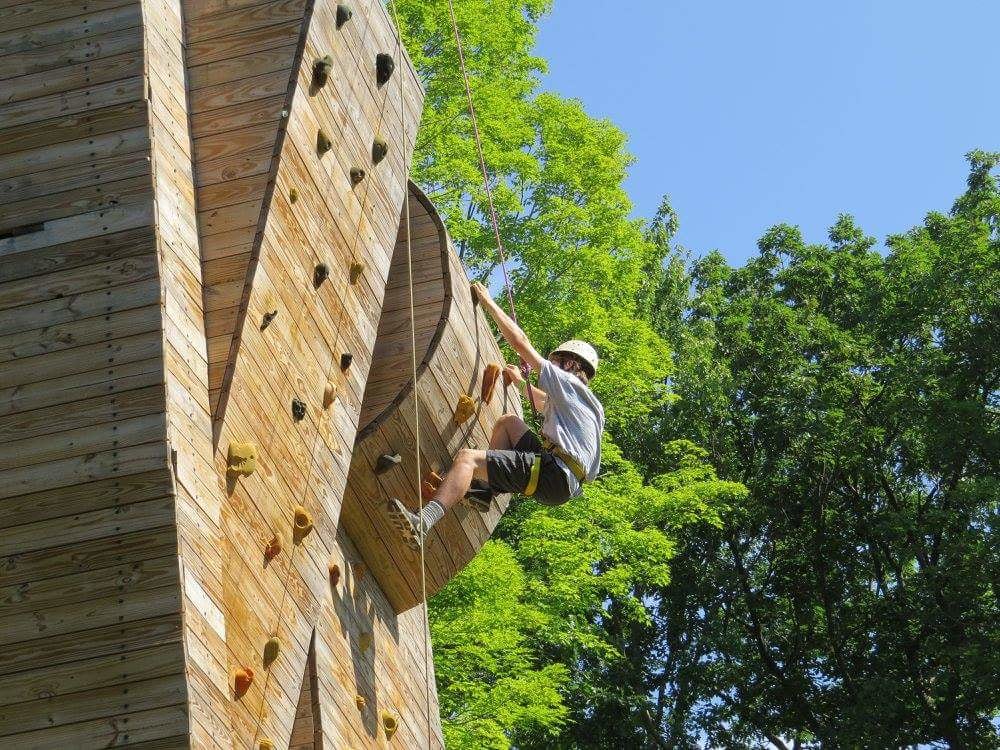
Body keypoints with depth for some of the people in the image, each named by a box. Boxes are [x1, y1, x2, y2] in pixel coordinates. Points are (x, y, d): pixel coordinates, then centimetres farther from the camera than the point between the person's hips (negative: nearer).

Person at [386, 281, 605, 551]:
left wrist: (488, 303, 9)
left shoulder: (568, 383, 5)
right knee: (508, 422, 28)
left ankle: (423, 523, -46)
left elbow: (521, 343, 2)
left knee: (467, 457, -24)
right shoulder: (587, 402, 30)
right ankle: (485, 487, 14)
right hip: (561, 481, 10)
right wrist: (521, 382, 61)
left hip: (555, 476, -10)